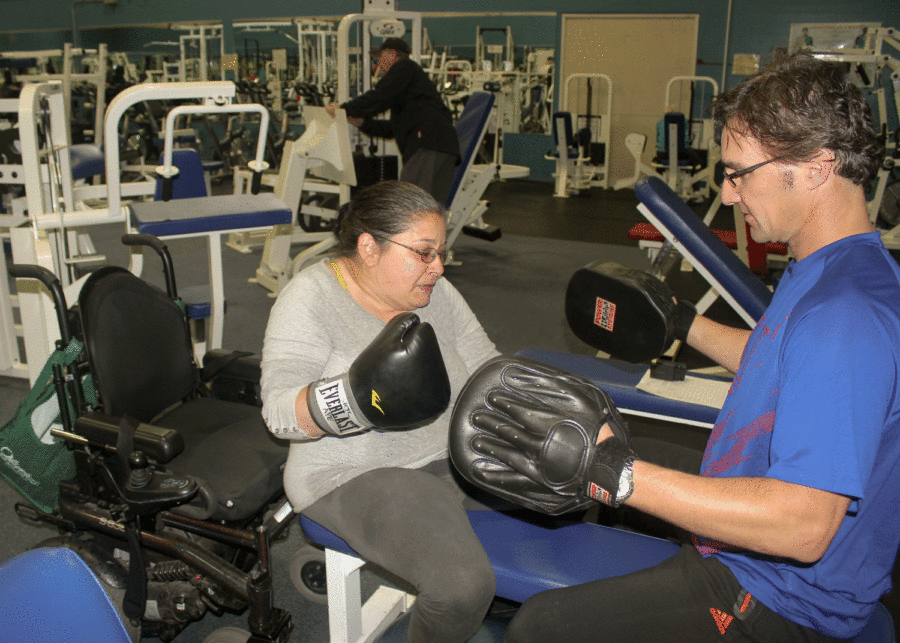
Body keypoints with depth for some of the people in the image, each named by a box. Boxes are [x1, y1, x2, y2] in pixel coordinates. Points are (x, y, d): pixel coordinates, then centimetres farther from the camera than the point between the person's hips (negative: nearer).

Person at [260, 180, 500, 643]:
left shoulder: (435, 293, 3)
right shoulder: (312, 296, -12)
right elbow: (279, 410, -20)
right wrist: (357, 396, -38)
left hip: (454, 453, 7)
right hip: (357, 479, -7)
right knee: (462, 584, -28)